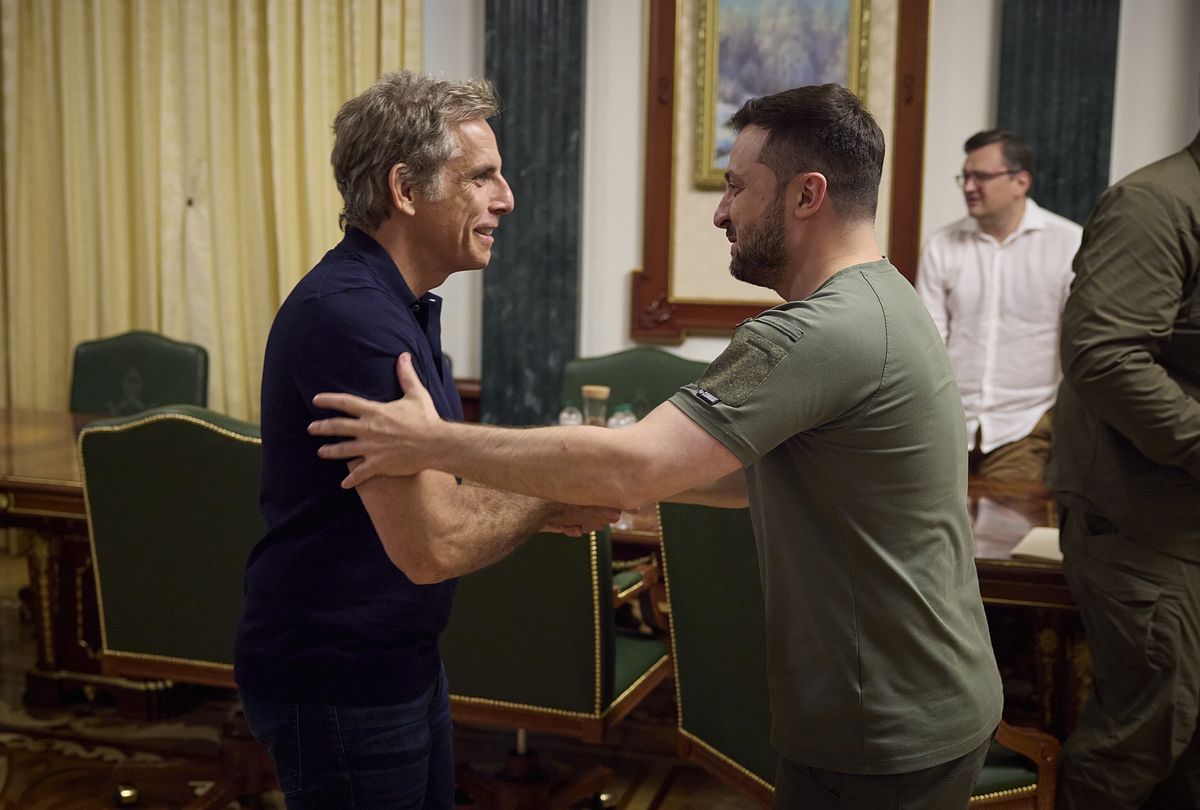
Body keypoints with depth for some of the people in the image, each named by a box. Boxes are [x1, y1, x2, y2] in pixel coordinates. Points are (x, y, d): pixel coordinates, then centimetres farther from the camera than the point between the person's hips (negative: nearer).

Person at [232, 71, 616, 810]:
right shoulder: (352, 317, -25)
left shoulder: (399, 304, 8)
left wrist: (548, 504, -3)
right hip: (338, 685, -9)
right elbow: (433, 547, -27)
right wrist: (547, 499, -11)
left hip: (398, 661, 9)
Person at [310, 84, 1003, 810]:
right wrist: (619, 485, 5)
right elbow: (769, 474, 13)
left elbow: (631, 467, -30)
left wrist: (435, 444, -21)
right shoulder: (881, 303, 7)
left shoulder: (823, 334, -25)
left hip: (886, 740, -9)